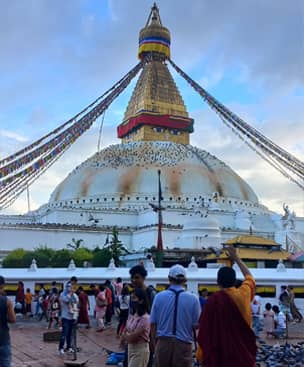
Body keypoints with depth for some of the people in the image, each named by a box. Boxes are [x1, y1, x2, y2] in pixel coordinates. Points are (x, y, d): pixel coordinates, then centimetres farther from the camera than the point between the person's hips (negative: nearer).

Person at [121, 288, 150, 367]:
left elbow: (133, 337, -20)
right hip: (131, 348, 8)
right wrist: (128, 336, -11)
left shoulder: (145, 318, -21)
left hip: (140, 350, -8)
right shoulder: (132, 315, 5)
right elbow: (124, 333, 9)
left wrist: (125, 335, -1)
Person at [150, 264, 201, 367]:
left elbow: (153, 323, 0)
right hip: (184, 344, -1)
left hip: (163, 343, 1)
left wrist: (154, 343, 15)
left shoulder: (159, 297, -4)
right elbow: (196, 325, -5)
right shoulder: (193, 299, -8)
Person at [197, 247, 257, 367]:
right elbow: (249, 277, 21)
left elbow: (205, 329, -9)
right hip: (244, 353, 3)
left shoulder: (213, 300, -12)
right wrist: (236, 258, 31)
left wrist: (202, 356, 1)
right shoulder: (243, 294, -1)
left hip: (220, 354, -3)